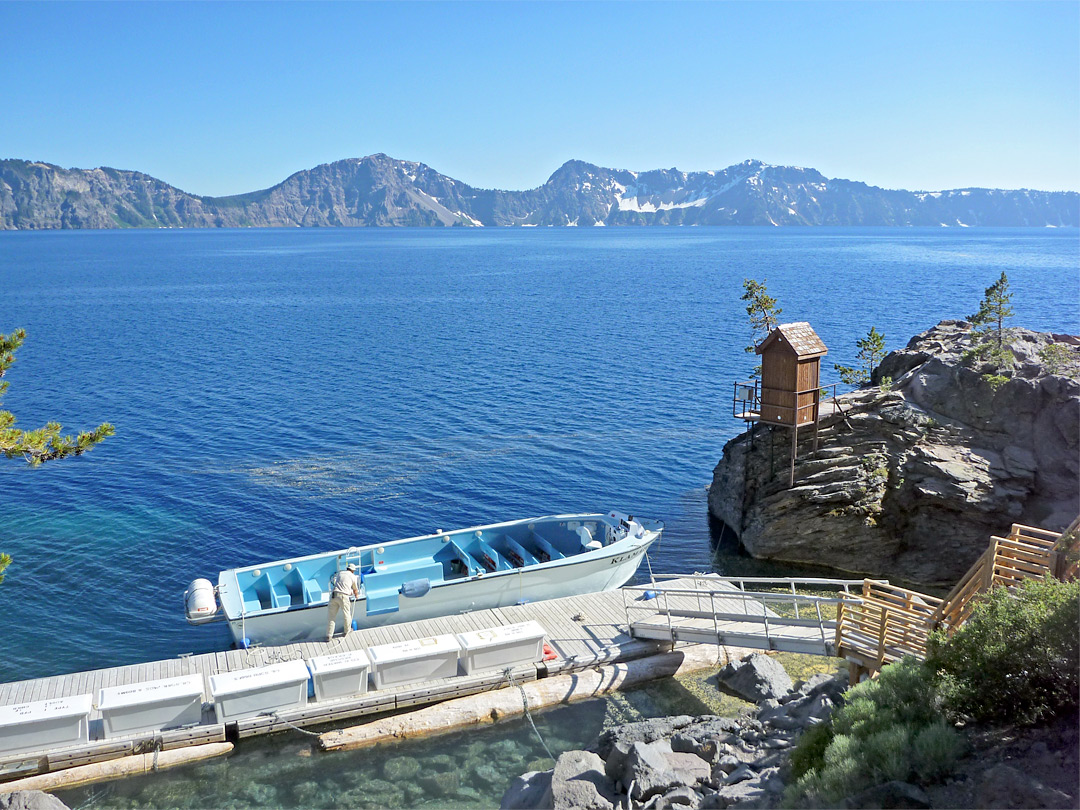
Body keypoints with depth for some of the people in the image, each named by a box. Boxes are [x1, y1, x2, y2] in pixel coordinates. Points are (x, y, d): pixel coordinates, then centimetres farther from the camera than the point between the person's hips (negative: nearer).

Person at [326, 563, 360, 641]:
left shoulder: (340, 573, 21)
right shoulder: (353, 577, 11)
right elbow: (355, 590, 25)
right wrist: (356, 596, 49)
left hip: (334, 595, 3)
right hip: (343, 596, -3)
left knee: (331, 616, 6)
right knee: (346, 614, 18)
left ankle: (329, 636, 6)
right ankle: (347, 631, 36)